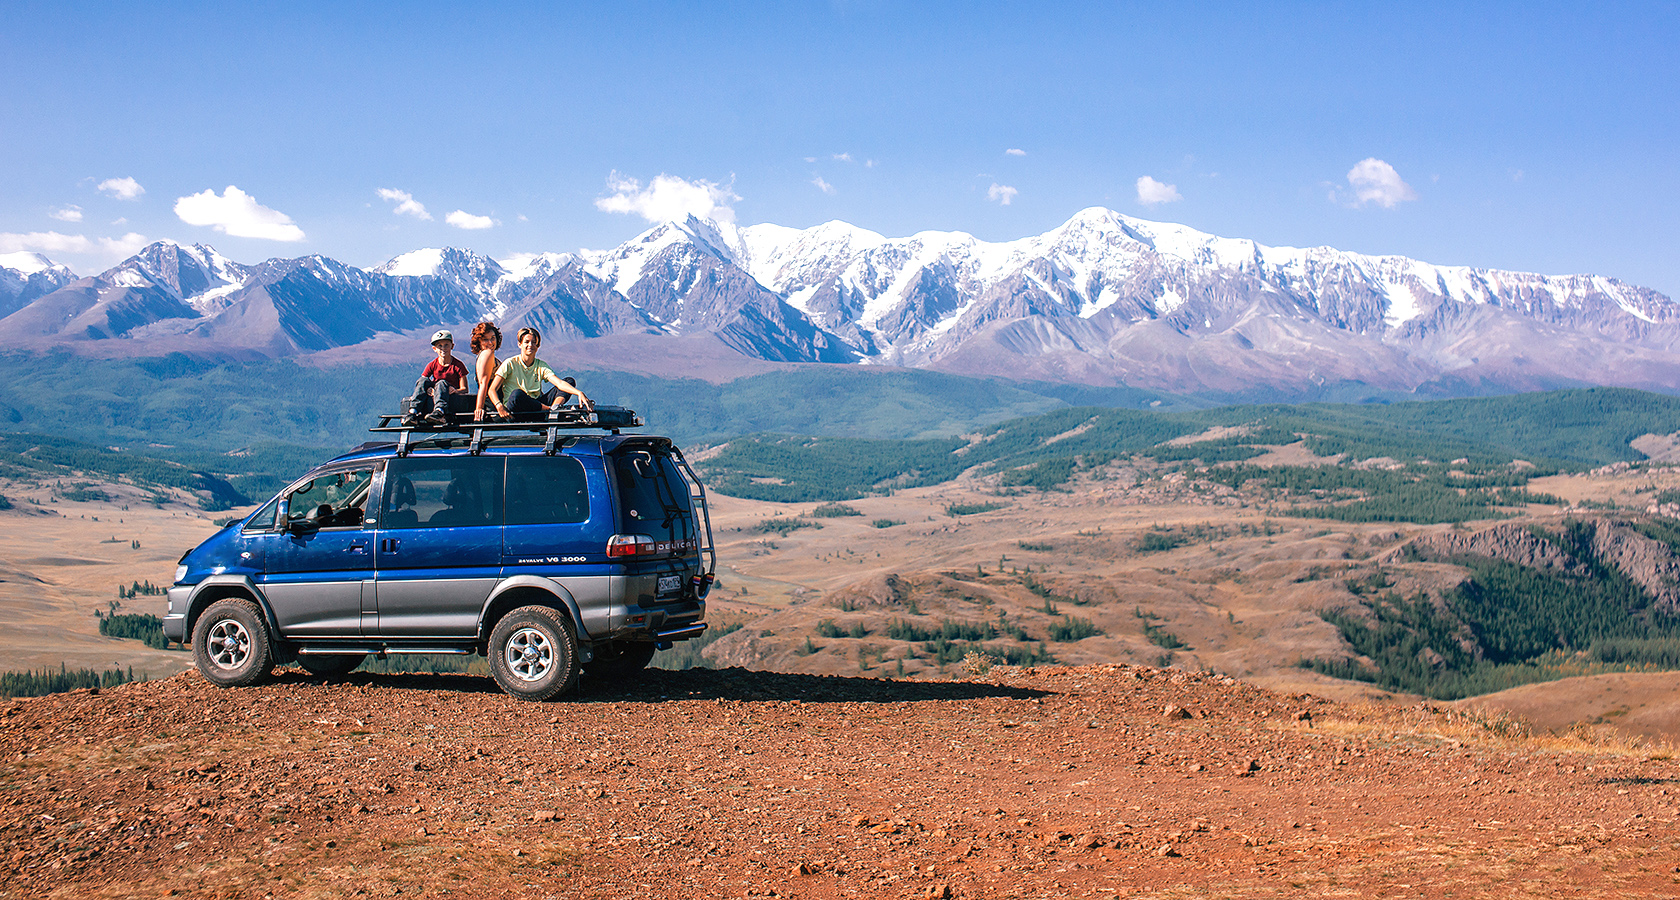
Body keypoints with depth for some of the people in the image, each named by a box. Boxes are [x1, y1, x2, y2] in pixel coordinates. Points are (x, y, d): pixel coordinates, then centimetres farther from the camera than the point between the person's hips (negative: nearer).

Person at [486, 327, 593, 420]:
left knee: (570, 381, -7)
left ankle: (555, 408, -37)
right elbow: (492, 390, -8)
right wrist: (500, 408, -29)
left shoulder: (541, 366, 7)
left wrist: (579, 393, -29)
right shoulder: (510, 364, -2)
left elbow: (559, 383, -9)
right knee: (517, 394, -41)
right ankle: (550, 409, -24)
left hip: (536, 404, 5)